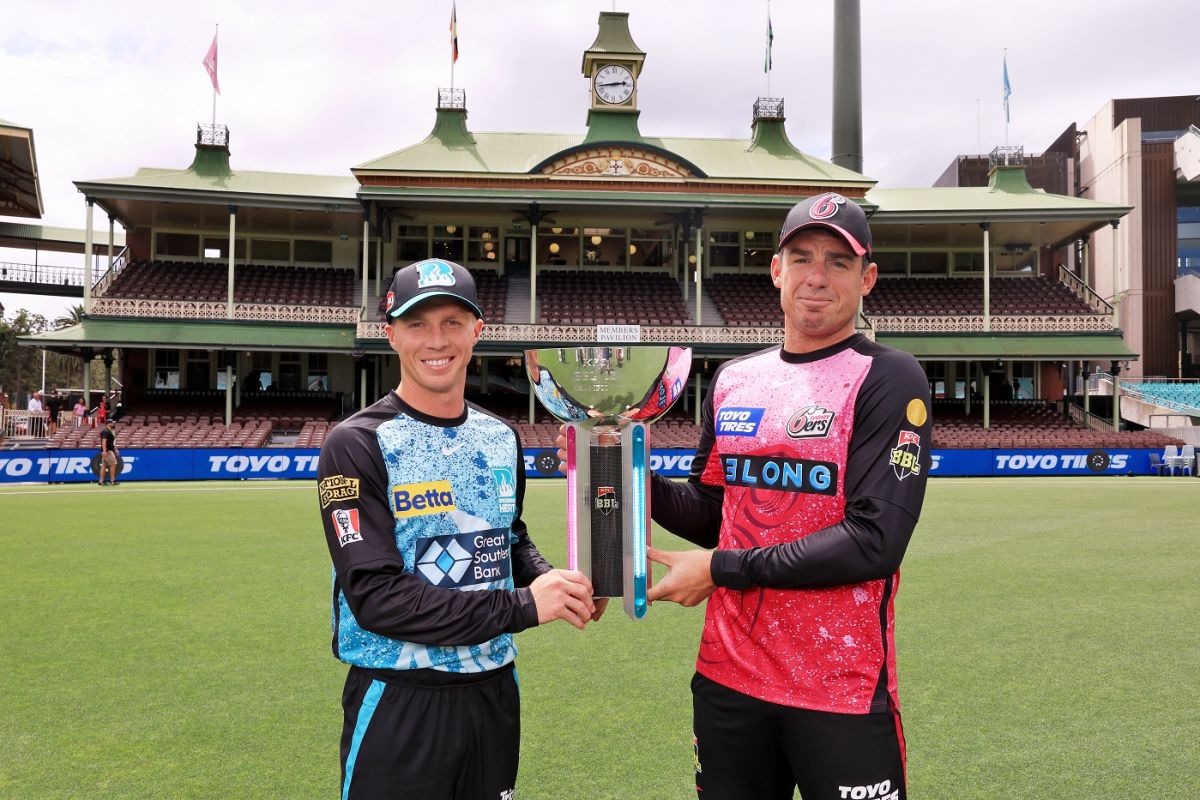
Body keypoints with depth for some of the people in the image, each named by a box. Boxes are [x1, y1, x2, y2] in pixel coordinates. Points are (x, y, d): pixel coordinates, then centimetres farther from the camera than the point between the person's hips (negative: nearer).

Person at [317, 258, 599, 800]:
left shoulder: (500, 438, 6)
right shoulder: (357, 445, -13)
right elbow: (375, 596, -21)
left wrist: (555, 582, -5)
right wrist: (522, 606, -23)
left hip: (495, 691, 6)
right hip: (398, 706, -5)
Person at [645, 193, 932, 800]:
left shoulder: (888, 379, -9)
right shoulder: (733, 379, 8)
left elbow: (876, 542, -18)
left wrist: (722, 569, -15)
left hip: (843, 691, -5)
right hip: (726, 679, 5)